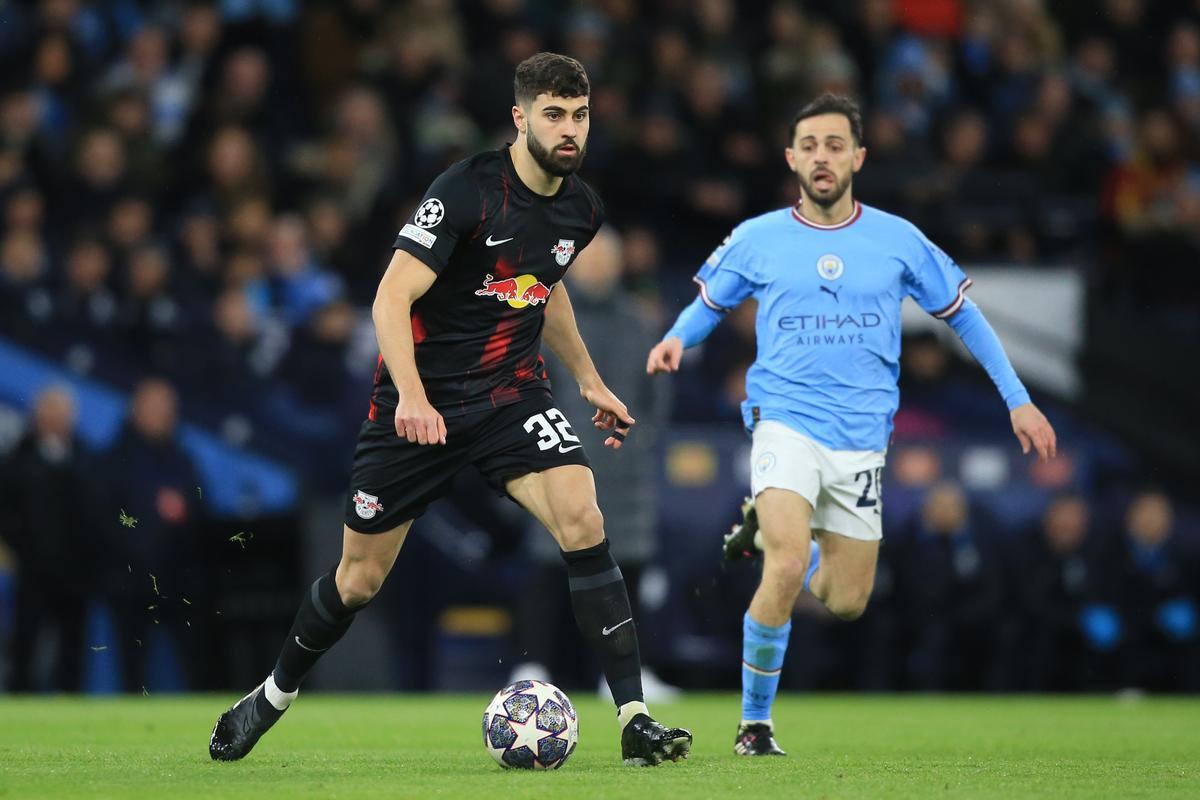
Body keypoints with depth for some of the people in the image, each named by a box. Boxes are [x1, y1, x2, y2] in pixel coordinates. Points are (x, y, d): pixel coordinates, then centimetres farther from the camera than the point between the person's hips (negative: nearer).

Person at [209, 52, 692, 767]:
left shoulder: (581, 209, 2)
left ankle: (635, 720, -21)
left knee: (582, 520, -22)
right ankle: (274, 696, 34)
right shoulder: (468, 190, -18)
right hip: (421, 402, -4)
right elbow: (393, 295, -23)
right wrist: (410, 395, -36)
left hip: (513, 394, 4)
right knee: (360, 579, 6)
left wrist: (588, 379, 24)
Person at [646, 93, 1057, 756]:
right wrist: (676, 339, -5)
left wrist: (1018, 400, 10)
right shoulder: (755, 240, 2)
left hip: (861, 437, 3)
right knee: (788, 567, -25)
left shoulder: (897, 240, 3)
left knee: (846, 603, 6)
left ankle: (769, 529, 37)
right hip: (785, 421, -3)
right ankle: (754, 722, -8)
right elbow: (708, 302, 18)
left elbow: (963, 313, 13)